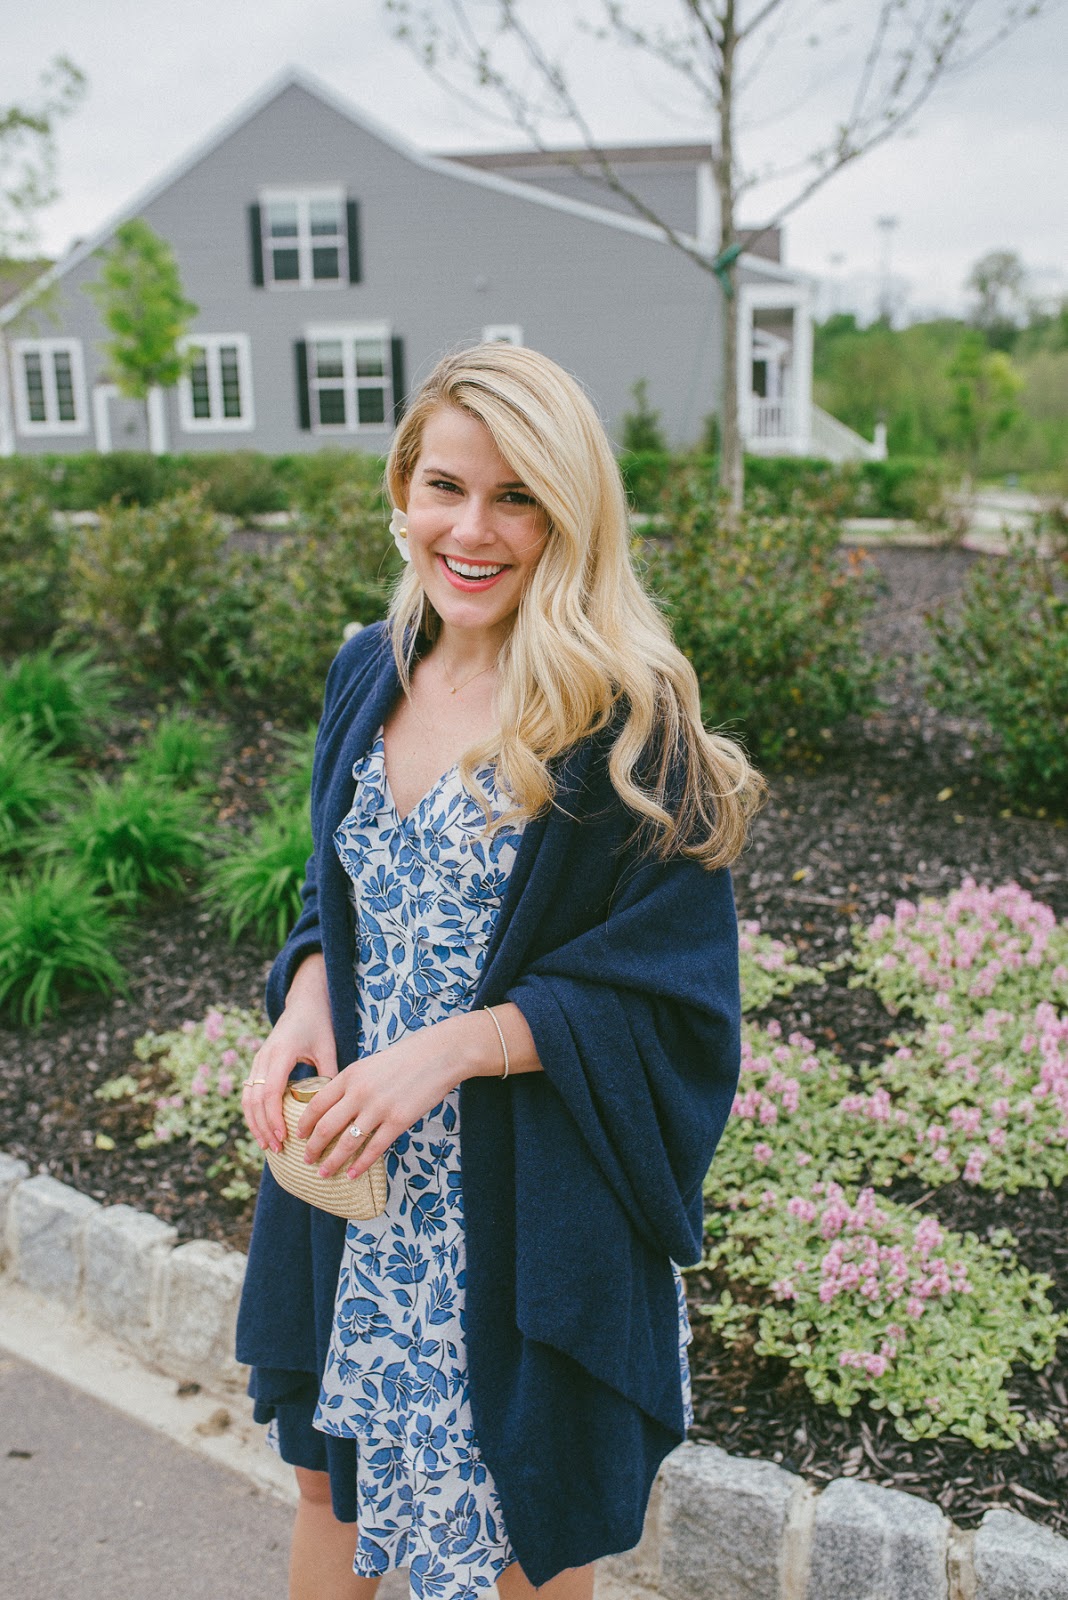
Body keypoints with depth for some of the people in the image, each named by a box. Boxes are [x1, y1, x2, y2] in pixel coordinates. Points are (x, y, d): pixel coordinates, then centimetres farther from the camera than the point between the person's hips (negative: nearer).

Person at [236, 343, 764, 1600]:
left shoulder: (626, 724, -17)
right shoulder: (368, 675, 1)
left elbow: (672, 991, -16)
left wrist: (456, 1046, -24)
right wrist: (306, 995, -8)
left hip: (529, 1206, -5)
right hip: (353, 1179, 5)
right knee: (332, 1469, 24)